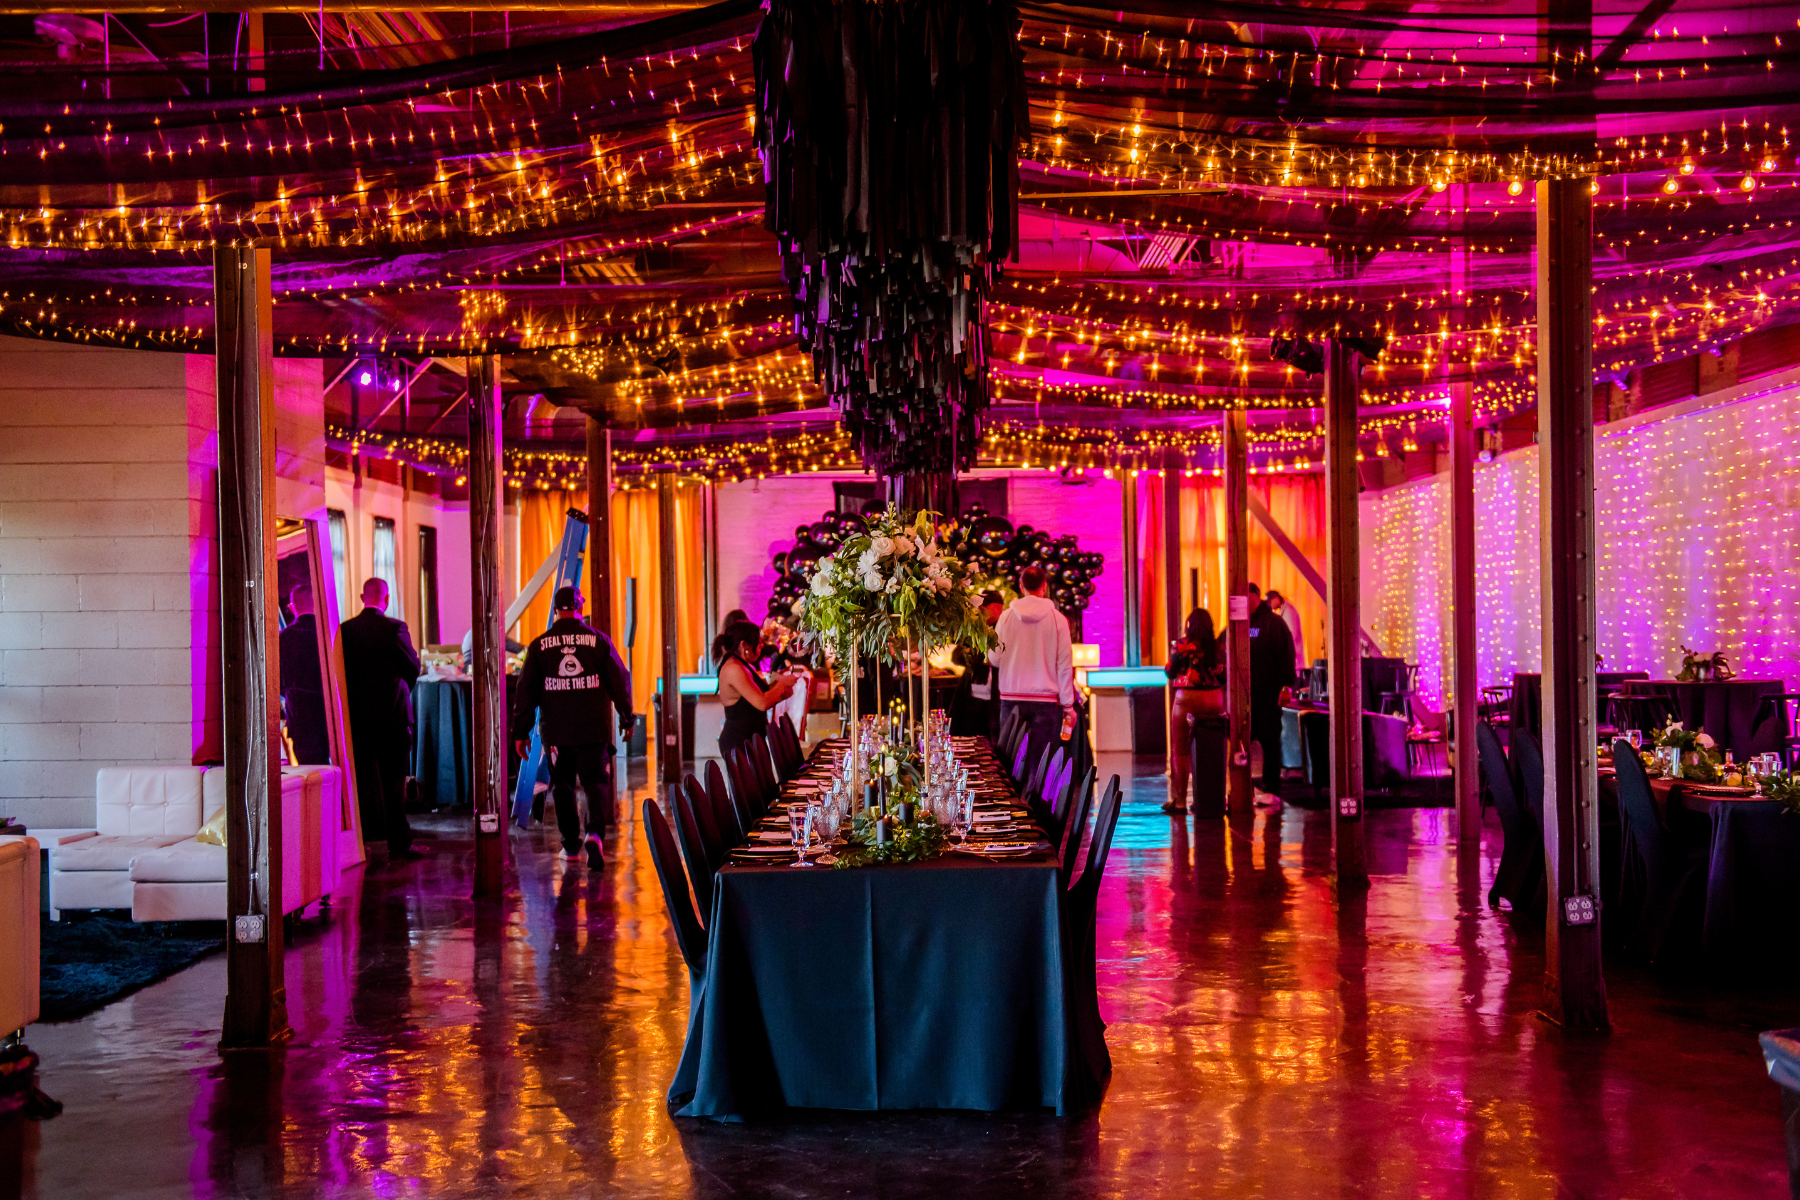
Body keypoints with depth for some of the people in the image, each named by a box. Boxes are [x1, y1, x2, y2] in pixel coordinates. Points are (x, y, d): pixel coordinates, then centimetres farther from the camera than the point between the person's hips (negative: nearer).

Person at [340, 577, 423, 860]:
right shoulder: (395, 628, -13)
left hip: (356, 717, 4)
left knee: (361, 781, 13)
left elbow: (342, 671, 5)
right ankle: (399, 844, 4)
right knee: (393, 782, 1)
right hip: (392, 714, -4)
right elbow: (413, 669, -8)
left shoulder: (344, 630, 0)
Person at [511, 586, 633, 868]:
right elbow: (619, 680, 3)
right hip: (593, 729, -1)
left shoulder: (539, 645, 1)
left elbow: (526, 692, 2)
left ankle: (570, 844, 19)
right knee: (596, 781, 3)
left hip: (555, 731, 1)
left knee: (562, 785, 13)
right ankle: (594, 832, -19)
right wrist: (626, 716, 16)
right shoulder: (598, 640, -1)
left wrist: (520, 731, 7)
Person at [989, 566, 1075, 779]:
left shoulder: (1006, 617, 1)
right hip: (1046, 700, -1)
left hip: (1012, 700, 1)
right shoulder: (1057, 619, -2)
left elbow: (994, 659, 7)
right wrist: (1068, 705, 5)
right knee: (1040, 764, -2)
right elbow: (1065, 664, -1)